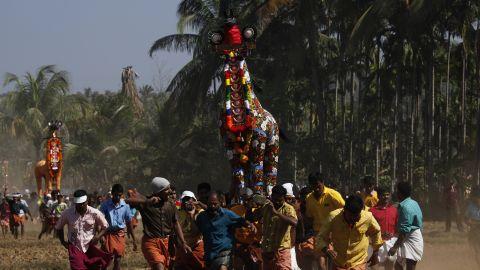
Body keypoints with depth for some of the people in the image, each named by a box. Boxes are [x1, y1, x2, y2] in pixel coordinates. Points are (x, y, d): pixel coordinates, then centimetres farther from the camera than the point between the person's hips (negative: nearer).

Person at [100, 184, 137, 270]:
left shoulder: (125, 206, 1)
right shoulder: (105, 204, -6)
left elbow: (129, 223, 9)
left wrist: (134, 239, 10)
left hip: (120, 234, 2)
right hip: (108, 233, -2)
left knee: (117, 260, 3)